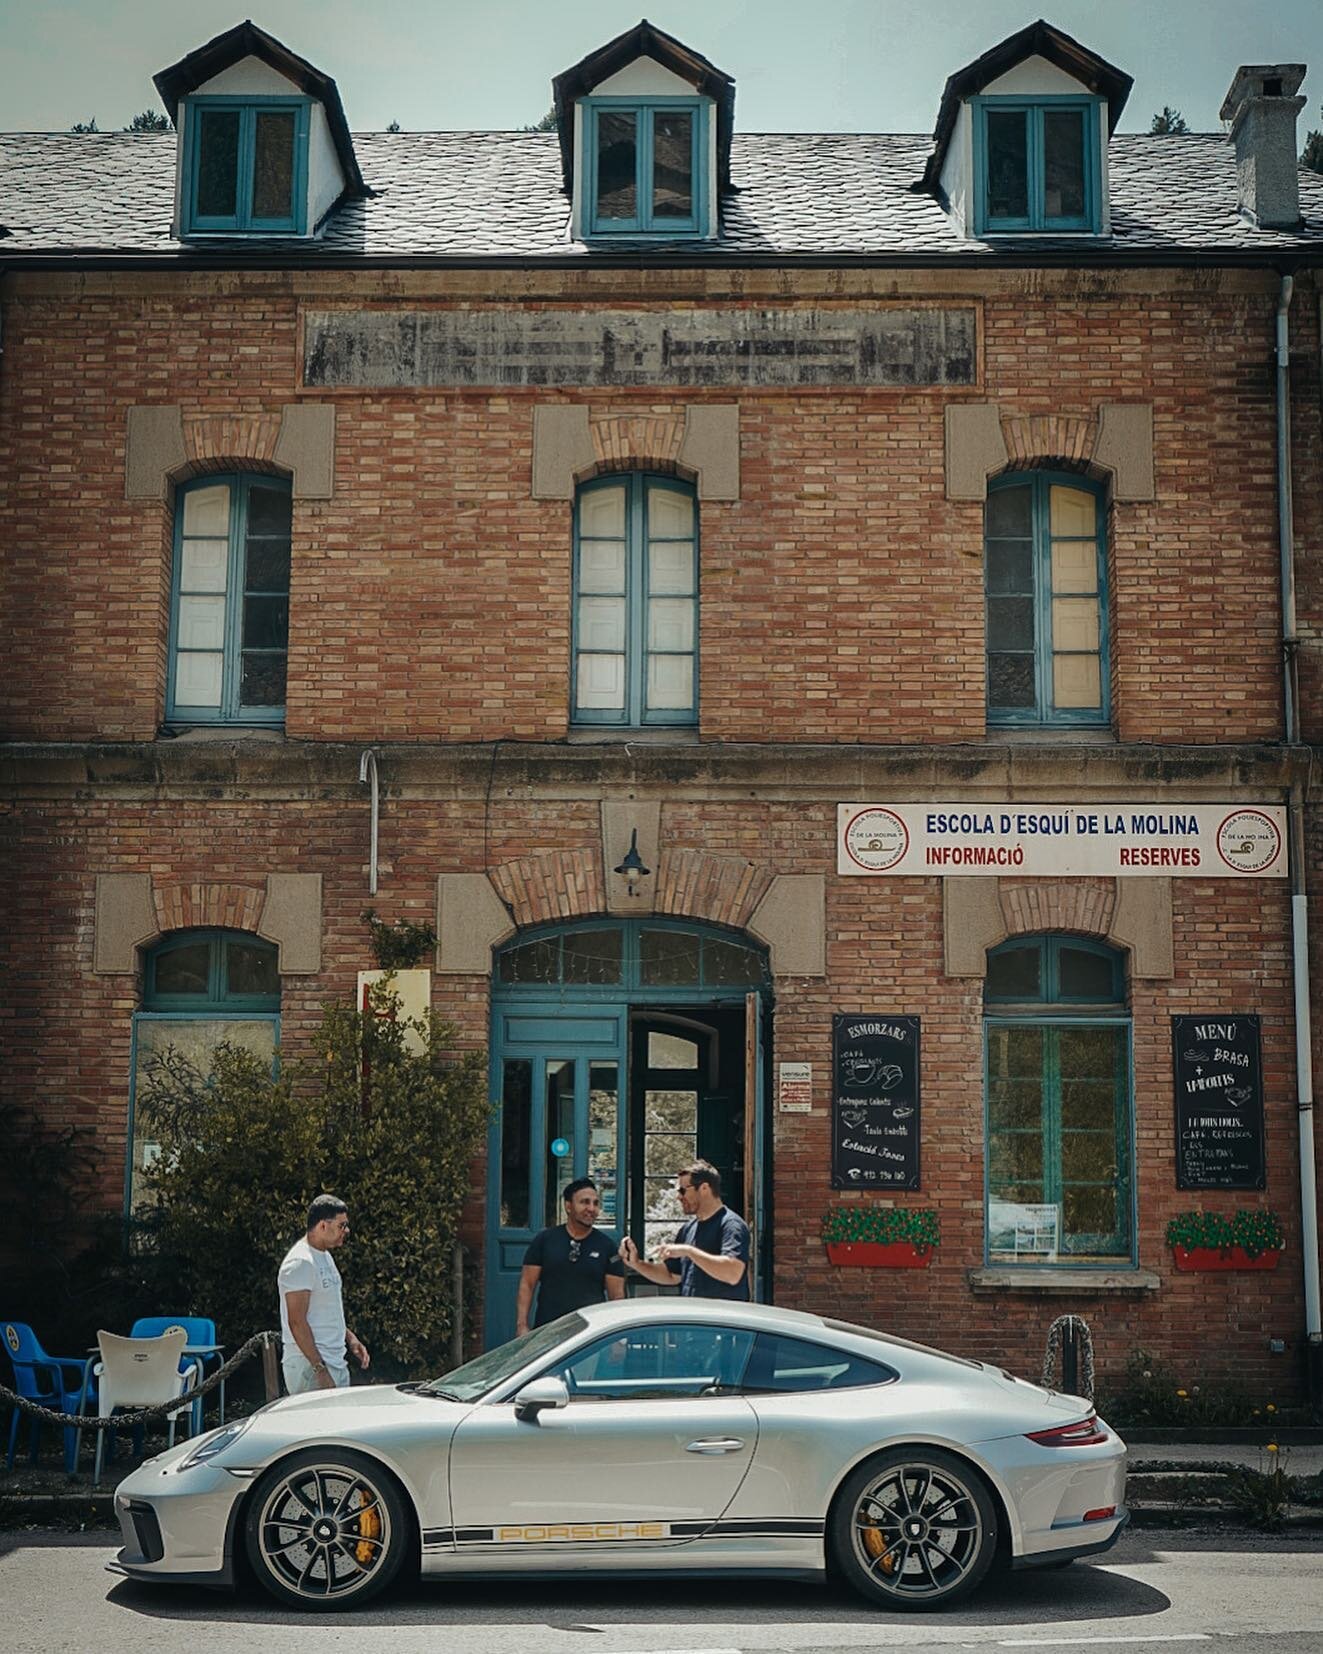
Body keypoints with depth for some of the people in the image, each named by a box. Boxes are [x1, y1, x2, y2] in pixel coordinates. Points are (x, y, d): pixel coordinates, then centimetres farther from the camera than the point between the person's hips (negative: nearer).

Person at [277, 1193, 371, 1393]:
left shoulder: (325, 1256, 16)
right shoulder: (300, 1263, -16)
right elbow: (297, 1322, -20)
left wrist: (350, 1338, 15)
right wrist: (319, 1369, -22)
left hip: (336, 1363, 10)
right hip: (310, 1368, -10)